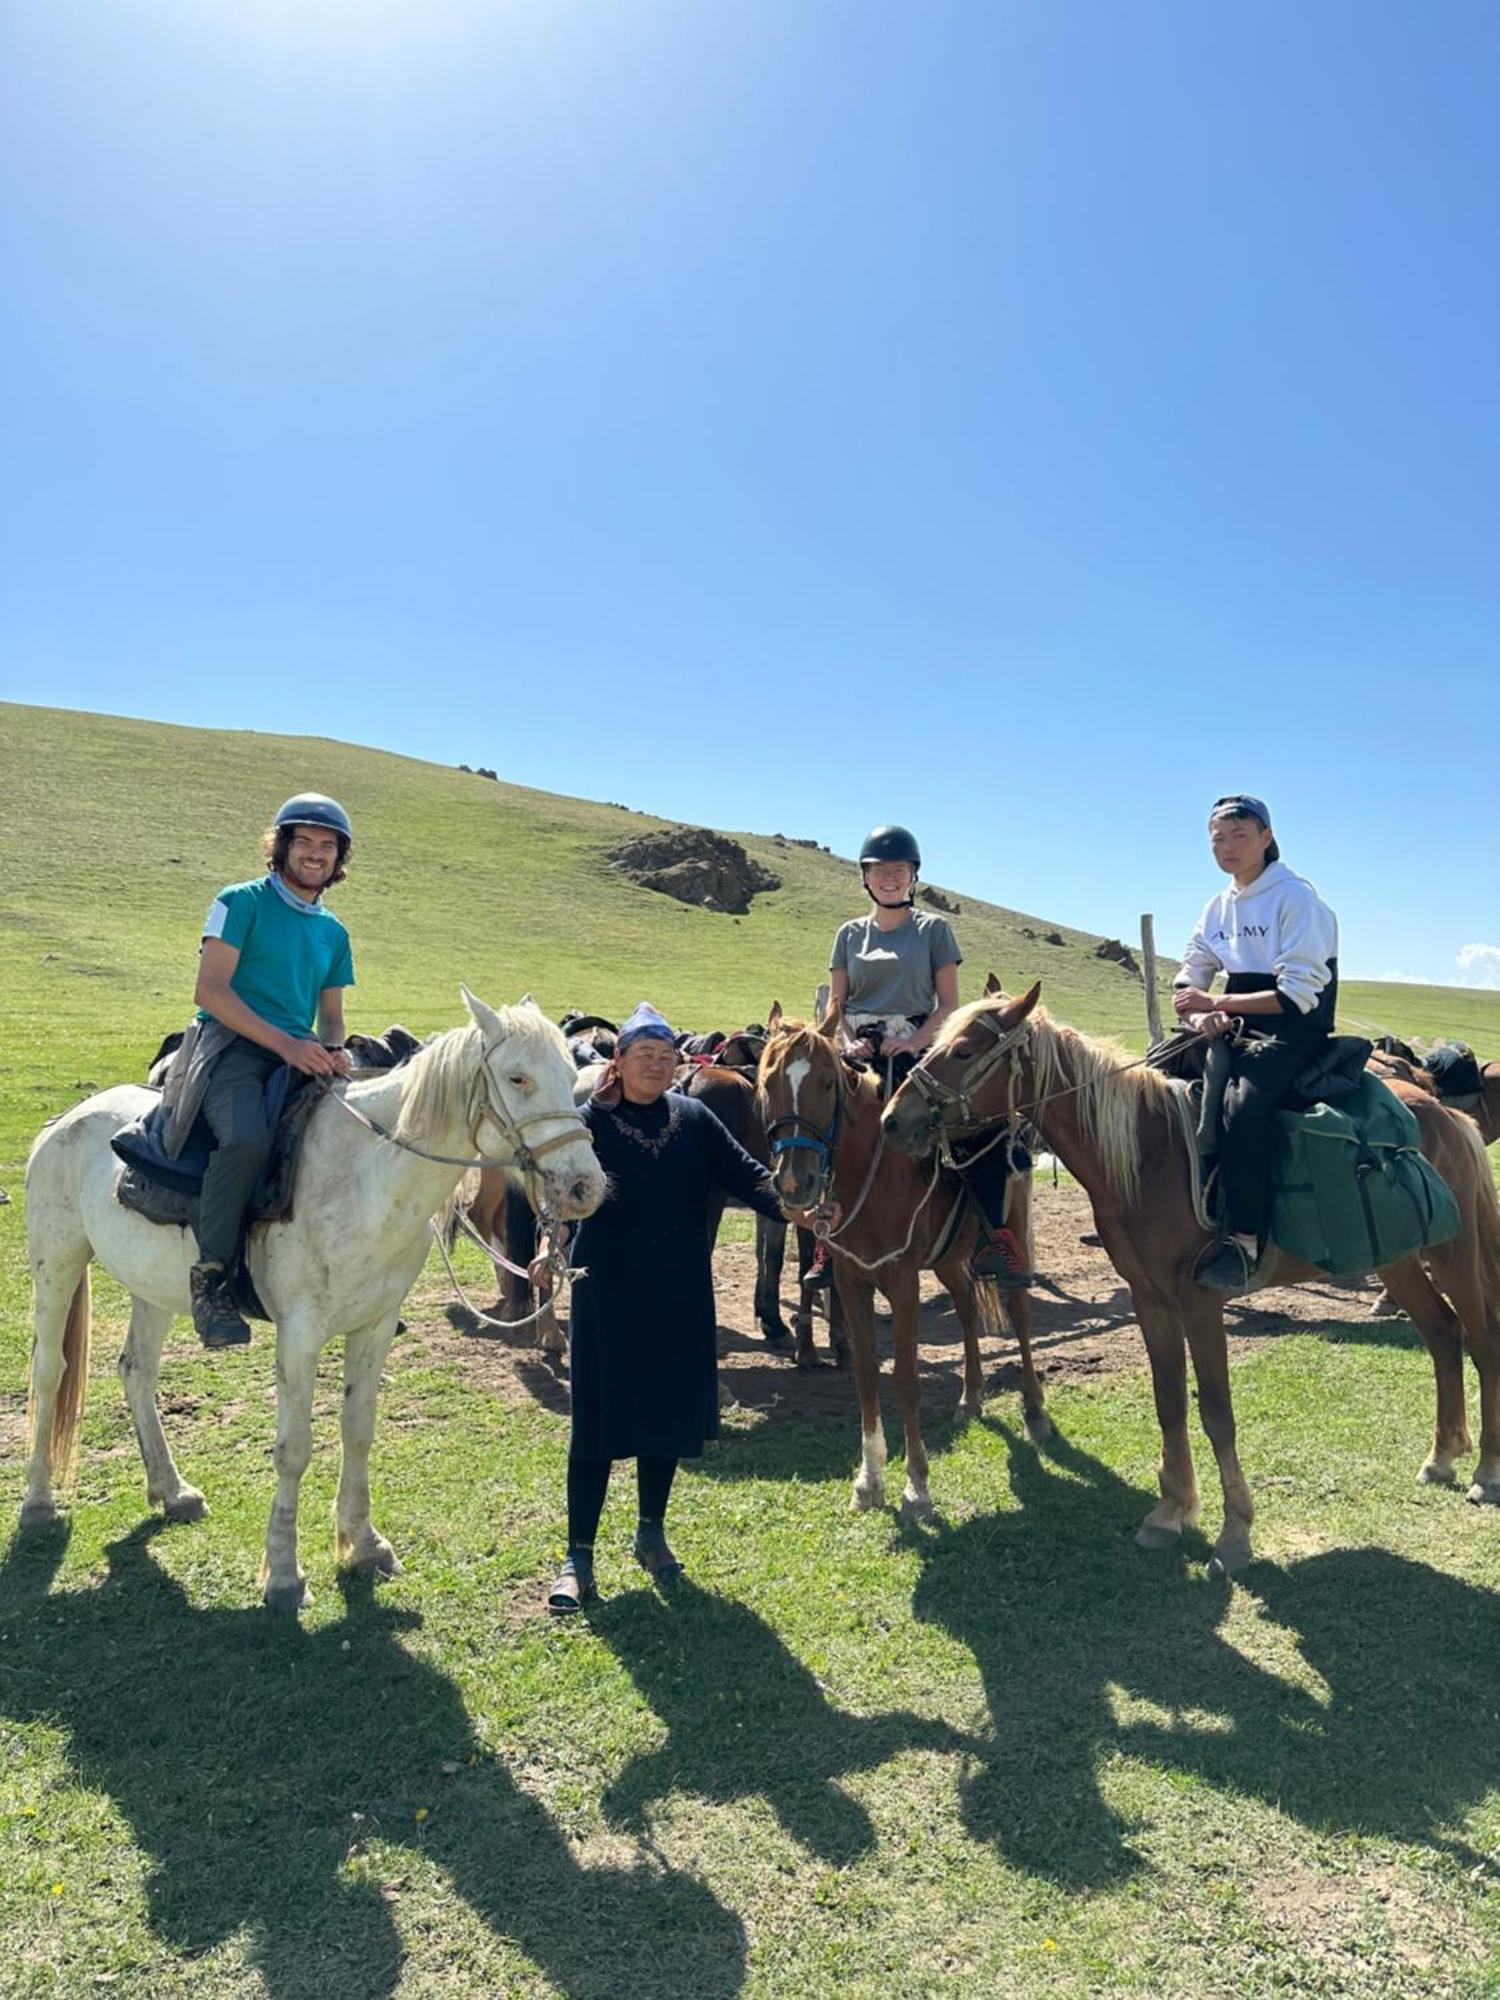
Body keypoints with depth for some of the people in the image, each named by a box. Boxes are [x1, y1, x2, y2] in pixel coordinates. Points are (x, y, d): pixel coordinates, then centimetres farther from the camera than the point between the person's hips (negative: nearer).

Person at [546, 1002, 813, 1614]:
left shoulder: (695, 1119, 4)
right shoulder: (590, 1122, -7)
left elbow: (741, 1171, -1)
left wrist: (787, 1206, -18)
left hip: (682, 1296, 4)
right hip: (608, 1294, -4)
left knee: (671, 1416, 14)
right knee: (597, 1421, 0)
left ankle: (652, 1534, 33)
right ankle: (578, 1557, 13)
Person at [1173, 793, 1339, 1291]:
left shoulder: (1295, 897, -11)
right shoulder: (1219, 907, 11)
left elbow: (1297, 995, -19)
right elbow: (1188, 979, 9)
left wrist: (1215, 1003, -19)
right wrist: (1199, 1015, -14)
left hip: (1295, 1032, -8)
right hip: (1237, 1028, 8)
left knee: (1242, 1104, -35)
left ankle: (1245, 1243, -32)